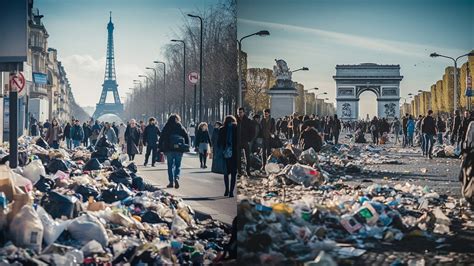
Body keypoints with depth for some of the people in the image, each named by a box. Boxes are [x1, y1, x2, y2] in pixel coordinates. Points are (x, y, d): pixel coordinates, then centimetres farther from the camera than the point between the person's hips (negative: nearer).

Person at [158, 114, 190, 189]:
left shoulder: (166, 128, 3)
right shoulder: (181, 128, 4)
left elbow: (161, 138, 1)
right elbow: (187, 137, 0)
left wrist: (160, 148, 4)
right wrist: (187, 147, 3)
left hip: (169, 149, 0)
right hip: (179, 150, 0)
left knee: (170, 165, 9)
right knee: (178, 165, 7)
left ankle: (171, 182, 5)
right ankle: (176, 178, -16)